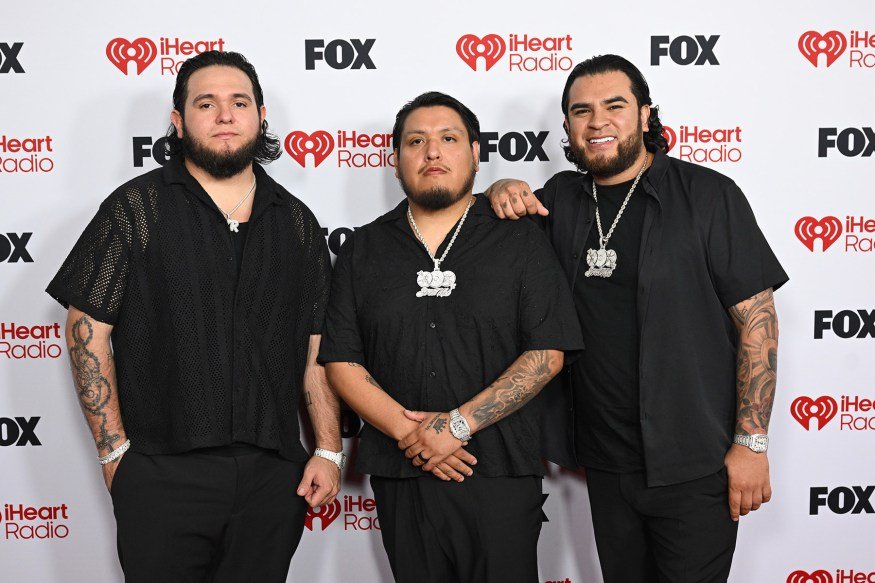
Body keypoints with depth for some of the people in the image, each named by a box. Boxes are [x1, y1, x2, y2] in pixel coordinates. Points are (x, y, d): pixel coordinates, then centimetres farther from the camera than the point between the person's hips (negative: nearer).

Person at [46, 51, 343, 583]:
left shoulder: (296, 222, 9)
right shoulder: (137, 208, -1)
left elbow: (317, 345, 9)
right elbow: (88, 329, -2)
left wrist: (328, 450, 2)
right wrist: (115, 450, -6)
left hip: (274, 478, 3)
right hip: (163, 476, -3)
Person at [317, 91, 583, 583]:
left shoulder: (520, 241, 1)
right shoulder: (364, 250, 8)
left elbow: (547, 354, -7)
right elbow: (341, 361, 3)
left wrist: (458, 423, -15)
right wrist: (407, 430, -12)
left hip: (501, 475, -2)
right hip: (401, 477, 2)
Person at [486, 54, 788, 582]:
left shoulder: (707, 195, -7)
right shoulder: (560, 199, 7)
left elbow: (757, 318, -9)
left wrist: (752, 442, -13)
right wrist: (503, 193, -3)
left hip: (694, 465, -4)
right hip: (605, 462, 5)